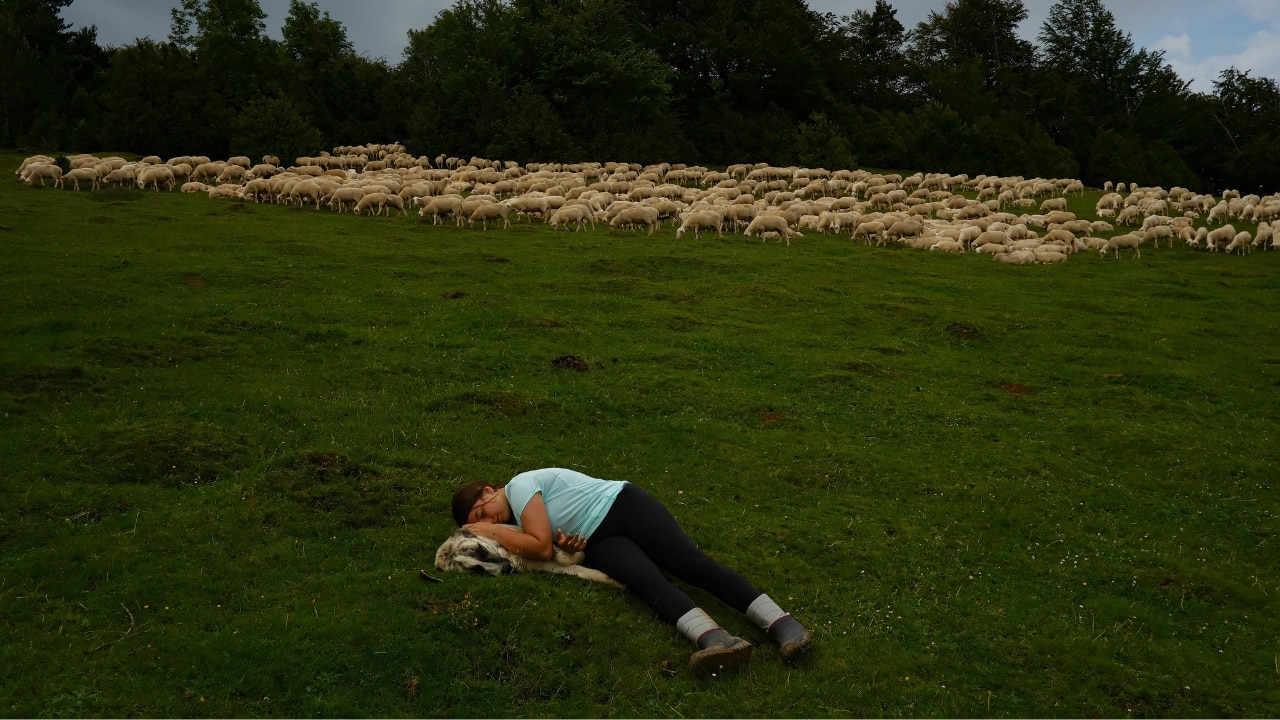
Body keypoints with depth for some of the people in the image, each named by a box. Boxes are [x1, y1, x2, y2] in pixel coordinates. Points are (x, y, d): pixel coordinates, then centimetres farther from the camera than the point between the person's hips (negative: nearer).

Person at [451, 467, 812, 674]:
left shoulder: (520, 484, -8)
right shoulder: (518, 521, 18)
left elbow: (542, 546, -16)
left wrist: (492, 531, -8)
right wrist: (568, 544, -11)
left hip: (621, 504, -6)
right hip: (599, 542, 6)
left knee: (692, 563, -22)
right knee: (649, 582, -24)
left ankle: (781, 623, -35)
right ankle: (715, 638, -50)